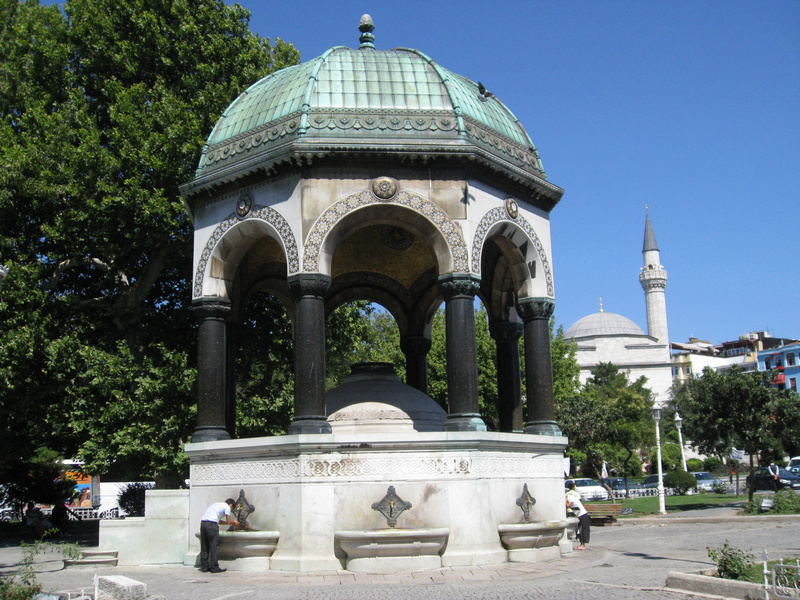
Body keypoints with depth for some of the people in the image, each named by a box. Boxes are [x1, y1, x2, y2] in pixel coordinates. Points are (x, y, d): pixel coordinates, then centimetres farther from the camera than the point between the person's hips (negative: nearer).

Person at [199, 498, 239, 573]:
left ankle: (204, 567, 16)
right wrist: (234, 523, 28)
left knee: (204, 546, 12)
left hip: (203, 522, 8)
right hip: (211, 524, -8)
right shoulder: (227, 507, 7)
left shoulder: (217, 504, 30)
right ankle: (214, 567, 0)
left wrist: (232, 523, 37)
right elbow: (228, 522, 7)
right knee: (214, 546, -1)